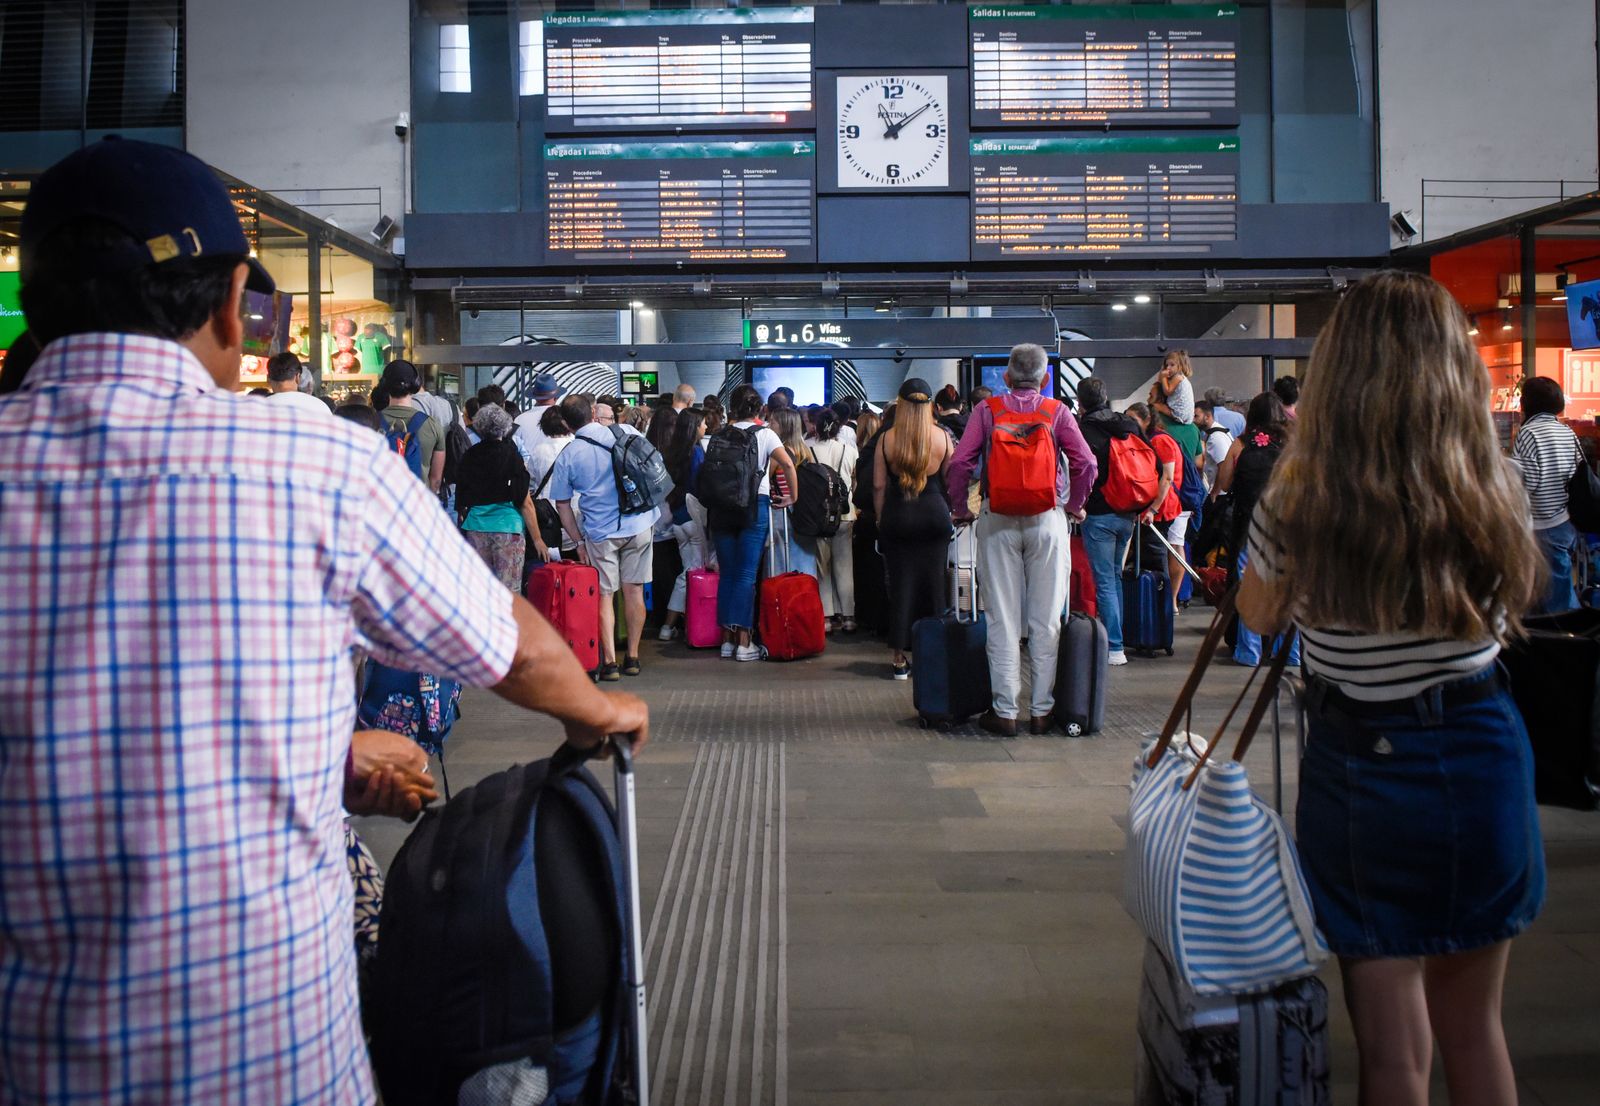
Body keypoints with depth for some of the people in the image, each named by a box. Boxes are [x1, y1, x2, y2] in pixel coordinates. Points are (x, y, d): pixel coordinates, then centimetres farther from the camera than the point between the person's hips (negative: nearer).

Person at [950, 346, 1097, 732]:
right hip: (1047, 520, 0)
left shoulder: (987, 409, 2)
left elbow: (961, 463, -5)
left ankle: (1005, 711, 5)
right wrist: (1074, 505, 8)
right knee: (1046, 620, 6)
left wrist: (961, 508, 7)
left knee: (1002, 620, 4)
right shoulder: (1057, 412, 1)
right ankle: (1042, 710, 9)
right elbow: (1086, 464, -6)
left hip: (998, 520, 0)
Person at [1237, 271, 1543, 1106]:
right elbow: (1506, 621, 6)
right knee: (1473, 1027, 22)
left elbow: (1259, 616, 3)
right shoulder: (1494, 495, -10)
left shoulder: (1302, 501, -16)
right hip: (1483, 758, 3)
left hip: (1362, 764, -2)